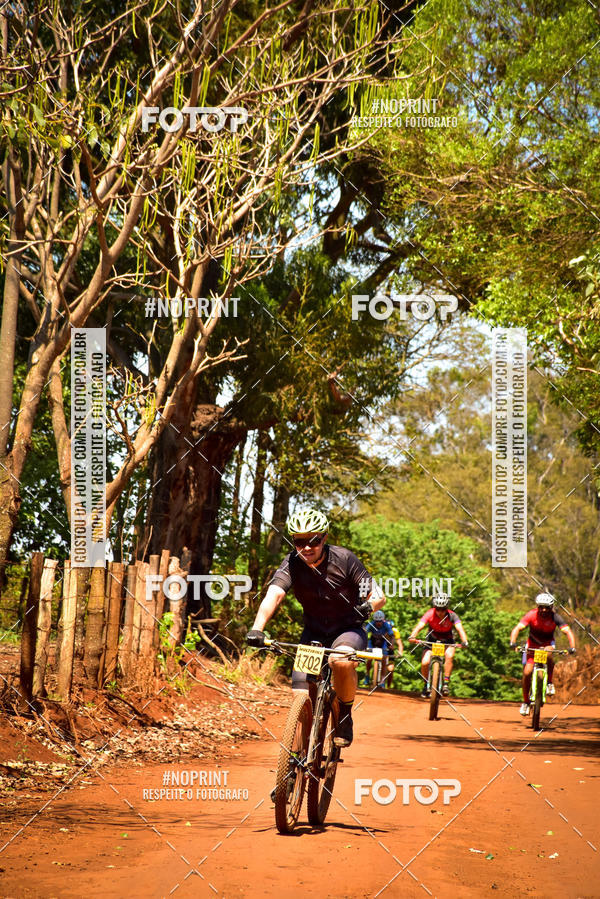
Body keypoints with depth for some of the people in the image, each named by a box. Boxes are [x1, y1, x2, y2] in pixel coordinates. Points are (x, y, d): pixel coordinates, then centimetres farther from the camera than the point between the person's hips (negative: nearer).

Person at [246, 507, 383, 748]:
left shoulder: (344, 559, -18)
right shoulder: (292, 564, -14)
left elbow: (378, 596, -17)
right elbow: (273, 595, -29)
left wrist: (366, 607, -41)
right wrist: (257, 629, -46)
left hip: (348, 631, -2)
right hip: (314, 633, 2)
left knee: (342, 661, -35)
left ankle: (345, 716, -10)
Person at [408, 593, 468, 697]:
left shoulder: (452, 616, -23)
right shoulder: (430, 614, -24)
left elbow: (460, 628, -37)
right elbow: (419, 626, -36)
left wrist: (465, 641, -55)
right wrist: (412, 636, -56)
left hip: (447, 640, 0)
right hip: (432, 639, 0)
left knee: (449, 656, -31)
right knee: (425, 662, -18)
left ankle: (446, 683, -18)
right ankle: (426, 685, 8)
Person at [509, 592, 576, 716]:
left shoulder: (555, 617, -22)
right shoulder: (532, 615, -23)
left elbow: (568, 631, -30)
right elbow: (517, 628, -32)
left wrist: (572, 647, -47)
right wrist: (513, 643, -50)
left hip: (547, 644, -1)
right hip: (532, 644, 1)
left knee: (549, 655, -37)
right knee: (527, 673, -12)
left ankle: (550, 683, -19)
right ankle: (526, 702, 8)